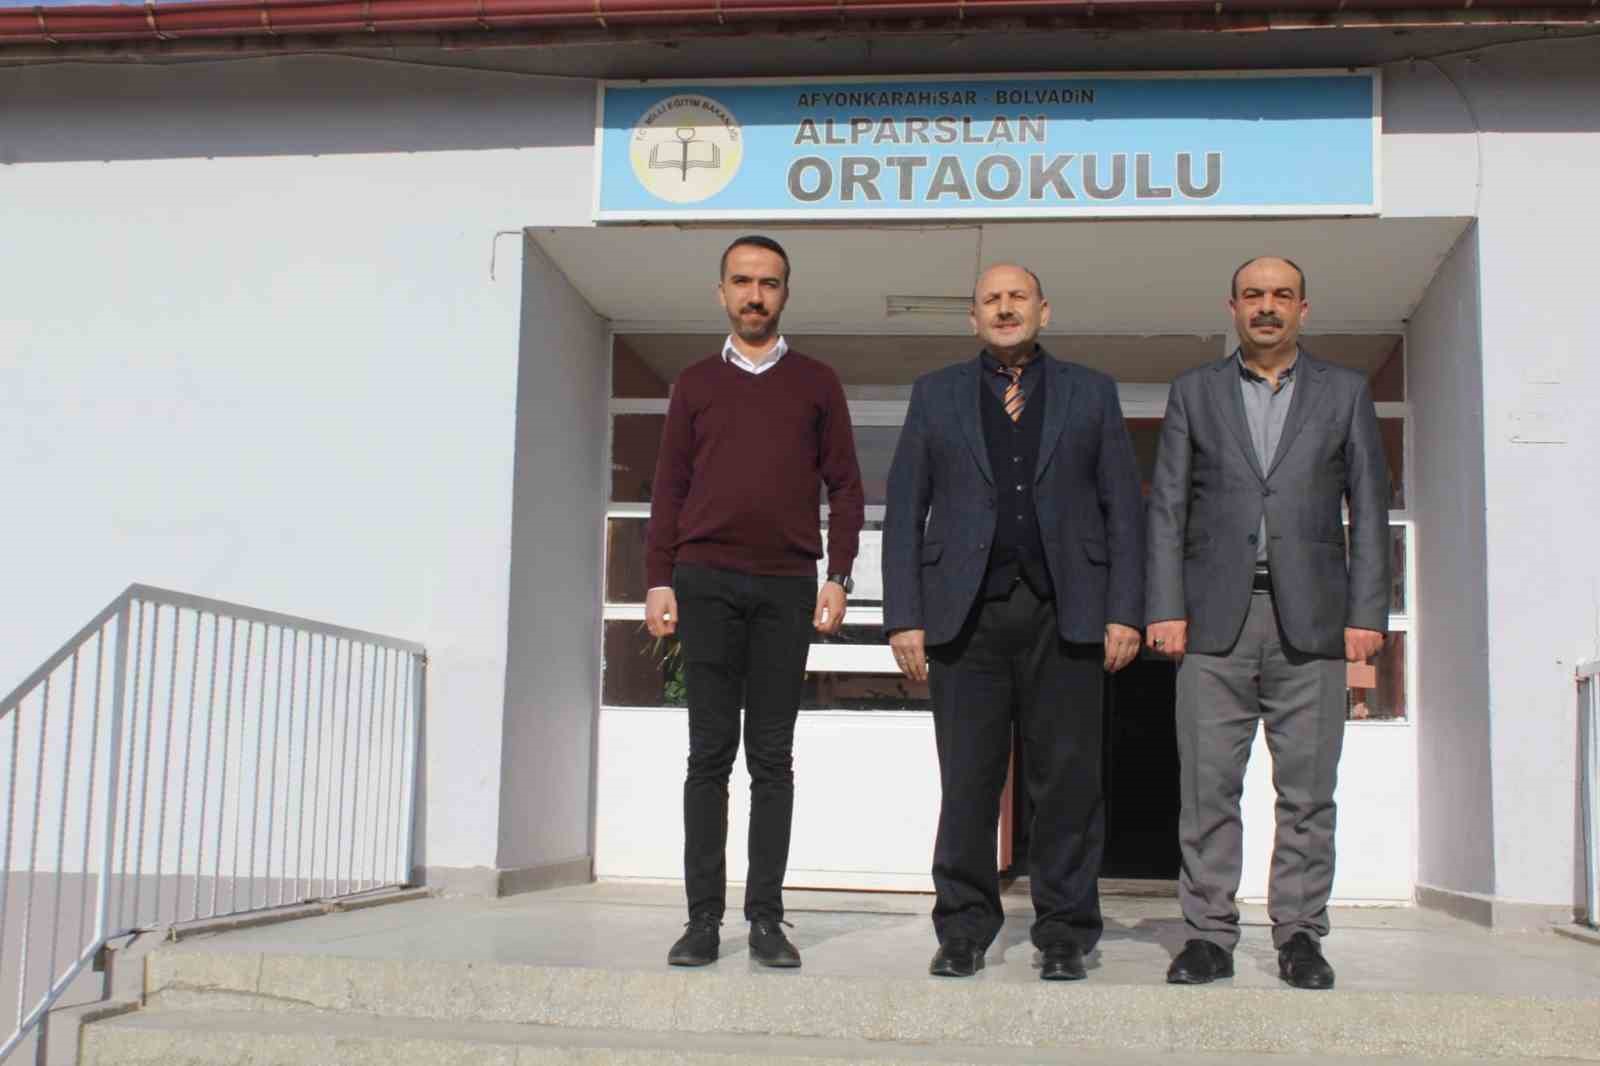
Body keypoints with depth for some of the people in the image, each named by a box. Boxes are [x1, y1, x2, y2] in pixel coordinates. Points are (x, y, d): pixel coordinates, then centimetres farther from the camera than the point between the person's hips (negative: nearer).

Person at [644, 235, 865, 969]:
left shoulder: (816, 383, 12)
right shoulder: (695, 384, 14)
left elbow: (844, 486, 8)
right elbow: (669, 488, 9)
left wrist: (838, 577, -2)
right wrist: (659, 580, 0)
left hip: (787, 585, 0)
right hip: (706, 581, 0)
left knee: (772, 755, 0)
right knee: (710, 753, 0)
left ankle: (765, 918, 3)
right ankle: (703, 917, 2)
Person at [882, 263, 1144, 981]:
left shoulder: (1090, 394, 14)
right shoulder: (936, 395, 15)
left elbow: (1124, 508, 10)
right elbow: (904, 510, 10)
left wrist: (1125, 612, -1)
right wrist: (904, 617, 0)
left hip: (1066, 614, 0)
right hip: (966, 612, 0)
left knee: (1067, 779, 1)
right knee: (967, 781, 0)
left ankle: (1064, 933, 11)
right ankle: (964, 930, 11)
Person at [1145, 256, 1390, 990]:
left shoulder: (1344, 393, 13)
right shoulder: (1194, 392, 13)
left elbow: (1369, 509, 8)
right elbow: (1168, 507, 8)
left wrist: (1367, 614, -1)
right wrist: (1165, 610, -2)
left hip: (1310, 620, 0)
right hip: (1215, 618, 0)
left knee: (1307, 790, 1)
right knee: (1208, 787, -1)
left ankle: (1299, 935, 10)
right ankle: (1209, 935, 7)